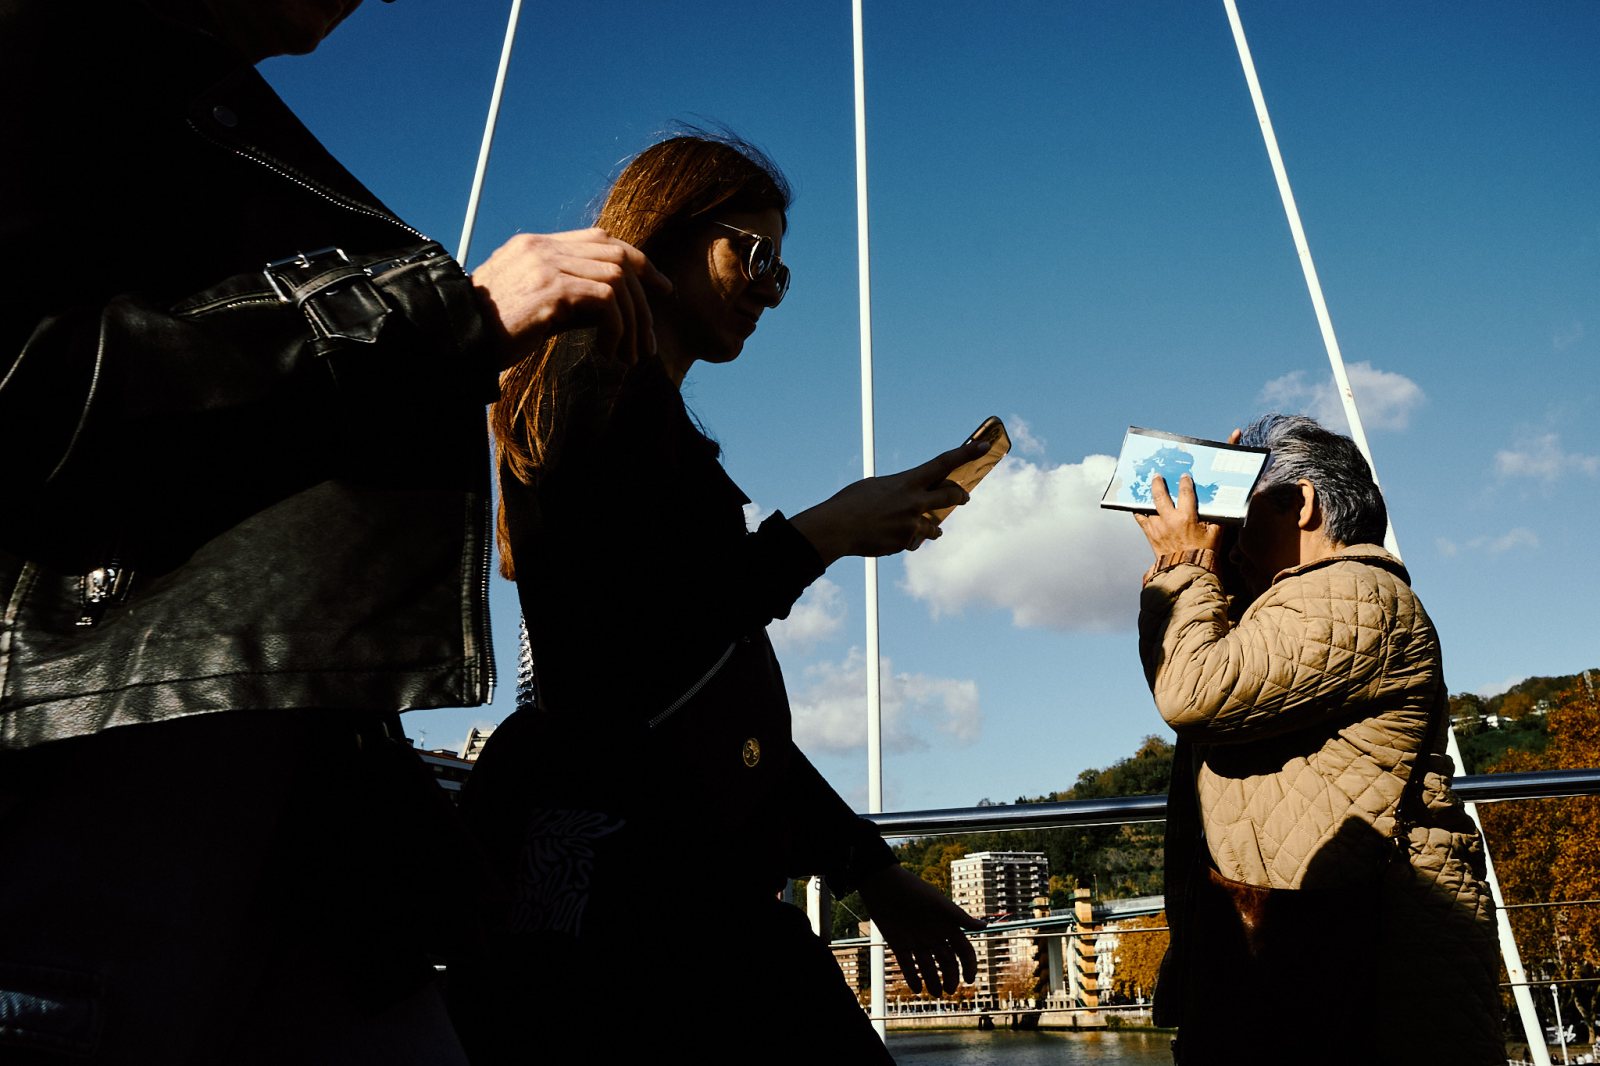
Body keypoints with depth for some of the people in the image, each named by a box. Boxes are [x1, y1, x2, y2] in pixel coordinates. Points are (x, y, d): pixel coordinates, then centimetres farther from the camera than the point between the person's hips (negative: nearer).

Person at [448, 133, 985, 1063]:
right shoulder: (602, 381, -5)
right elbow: (612, 664, -18)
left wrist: (871, 869, 22)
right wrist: (825, 534, -8)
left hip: (695, 873, 9)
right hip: (615, 880, -9)